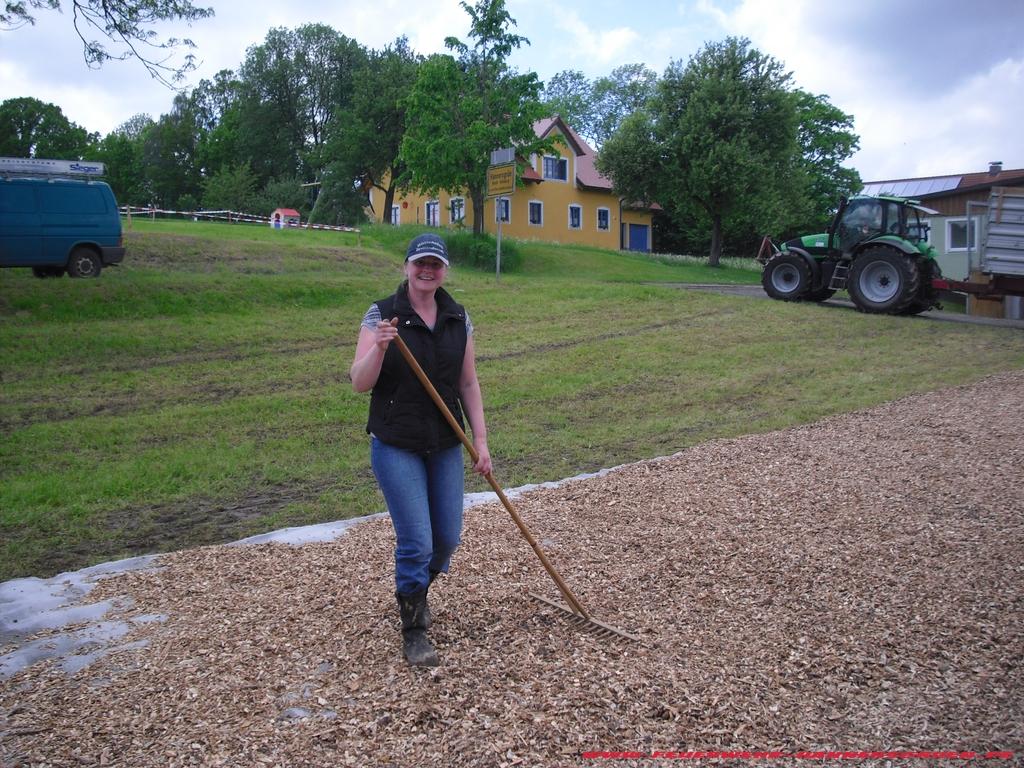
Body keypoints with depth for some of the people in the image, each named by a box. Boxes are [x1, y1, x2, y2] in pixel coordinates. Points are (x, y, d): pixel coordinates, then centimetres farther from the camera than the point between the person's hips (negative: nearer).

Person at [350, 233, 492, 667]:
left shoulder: (458, 319, 3)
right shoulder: (381, 315, -8)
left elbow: (468, 383, 7)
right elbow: (360, 383, -13)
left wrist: (481, 440, 2)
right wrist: (379, 348, -31)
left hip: (446, 446, 4)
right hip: (396, 447, -4)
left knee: (448, 538, 10)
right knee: (416, 542, -5)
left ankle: (416, 591, 44)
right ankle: (413, 632, 19)